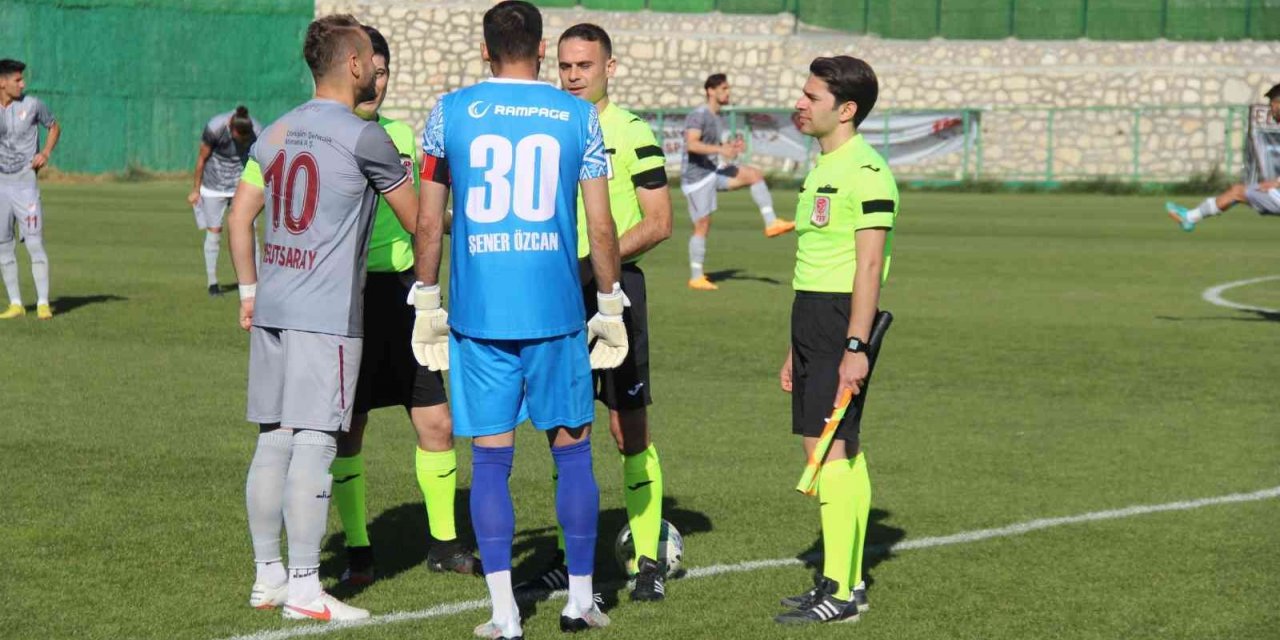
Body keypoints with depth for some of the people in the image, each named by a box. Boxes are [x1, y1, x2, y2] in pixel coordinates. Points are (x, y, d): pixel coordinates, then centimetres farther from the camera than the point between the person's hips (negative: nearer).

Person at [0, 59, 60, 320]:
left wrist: (46, 152, -3)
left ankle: (43, 304, -5)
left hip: (24, 183, -3)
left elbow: (54, 126, 12)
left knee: (35, 244, -9)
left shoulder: (32, 105, -3)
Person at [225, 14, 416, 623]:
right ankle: (303, 587, -4)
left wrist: (249, 289, 21)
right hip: (326, 315, -7)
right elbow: (416, 220, 2)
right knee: (313, 445, -5)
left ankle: (267, 576, 18)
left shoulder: (274, 134, 12)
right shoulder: (363, 138, -8)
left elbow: (238, 218, 15)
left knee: (273, 441, 11)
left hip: (272, 306, 7)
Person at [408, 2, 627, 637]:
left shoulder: (450, 112, 3)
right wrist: (611, 308, 12)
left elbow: (429, 221, 4)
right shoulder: (578, 116, 3)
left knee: (490, 460, 4)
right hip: (556, 310, 0)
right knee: (572, 451, 11)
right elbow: (600, 227, 2)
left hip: (478, 315, 0)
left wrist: (426, 304, 13)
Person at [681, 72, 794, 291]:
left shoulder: (717, 118, 14)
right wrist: (721, 150, -36)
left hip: (713, 172, 9)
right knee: (702, 226, -7)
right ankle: (696, 277, 1)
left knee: (755, 174, -3)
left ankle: (771, 223, -5)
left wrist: (731, 146, 3)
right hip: (696, 175, -8)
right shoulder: (698, 115, -14)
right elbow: (691, 144, -28)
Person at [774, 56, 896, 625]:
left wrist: (855, 346, -22)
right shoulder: (821, 168, 17)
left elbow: (869, 265, -18)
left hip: (842, 320, -10)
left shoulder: (866, 172, -13)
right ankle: (849, 579, 15)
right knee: (843, 450, 11)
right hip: (812, 316, 10)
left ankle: (838, 592, -10)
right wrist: (797, 349, 22)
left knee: (827, 447, -12)